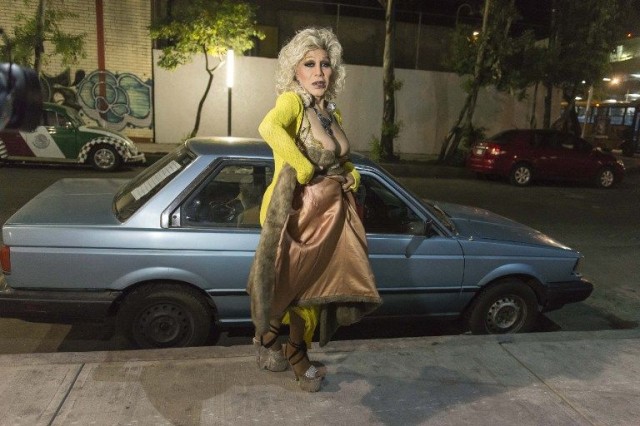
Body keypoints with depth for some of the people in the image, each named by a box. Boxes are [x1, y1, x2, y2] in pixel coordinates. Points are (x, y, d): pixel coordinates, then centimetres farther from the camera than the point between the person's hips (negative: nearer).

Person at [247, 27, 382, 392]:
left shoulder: (333, 112, 10)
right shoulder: (292, 101, -13)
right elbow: (269, 127, -37)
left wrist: (352, 175, 4)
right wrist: (305, 170, -30)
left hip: (331, 213, 7)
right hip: (298, 212, -7)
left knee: (314, 288, 17)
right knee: (289, 285, 7)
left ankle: (298, 353, 37)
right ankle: (268, 336, 36)